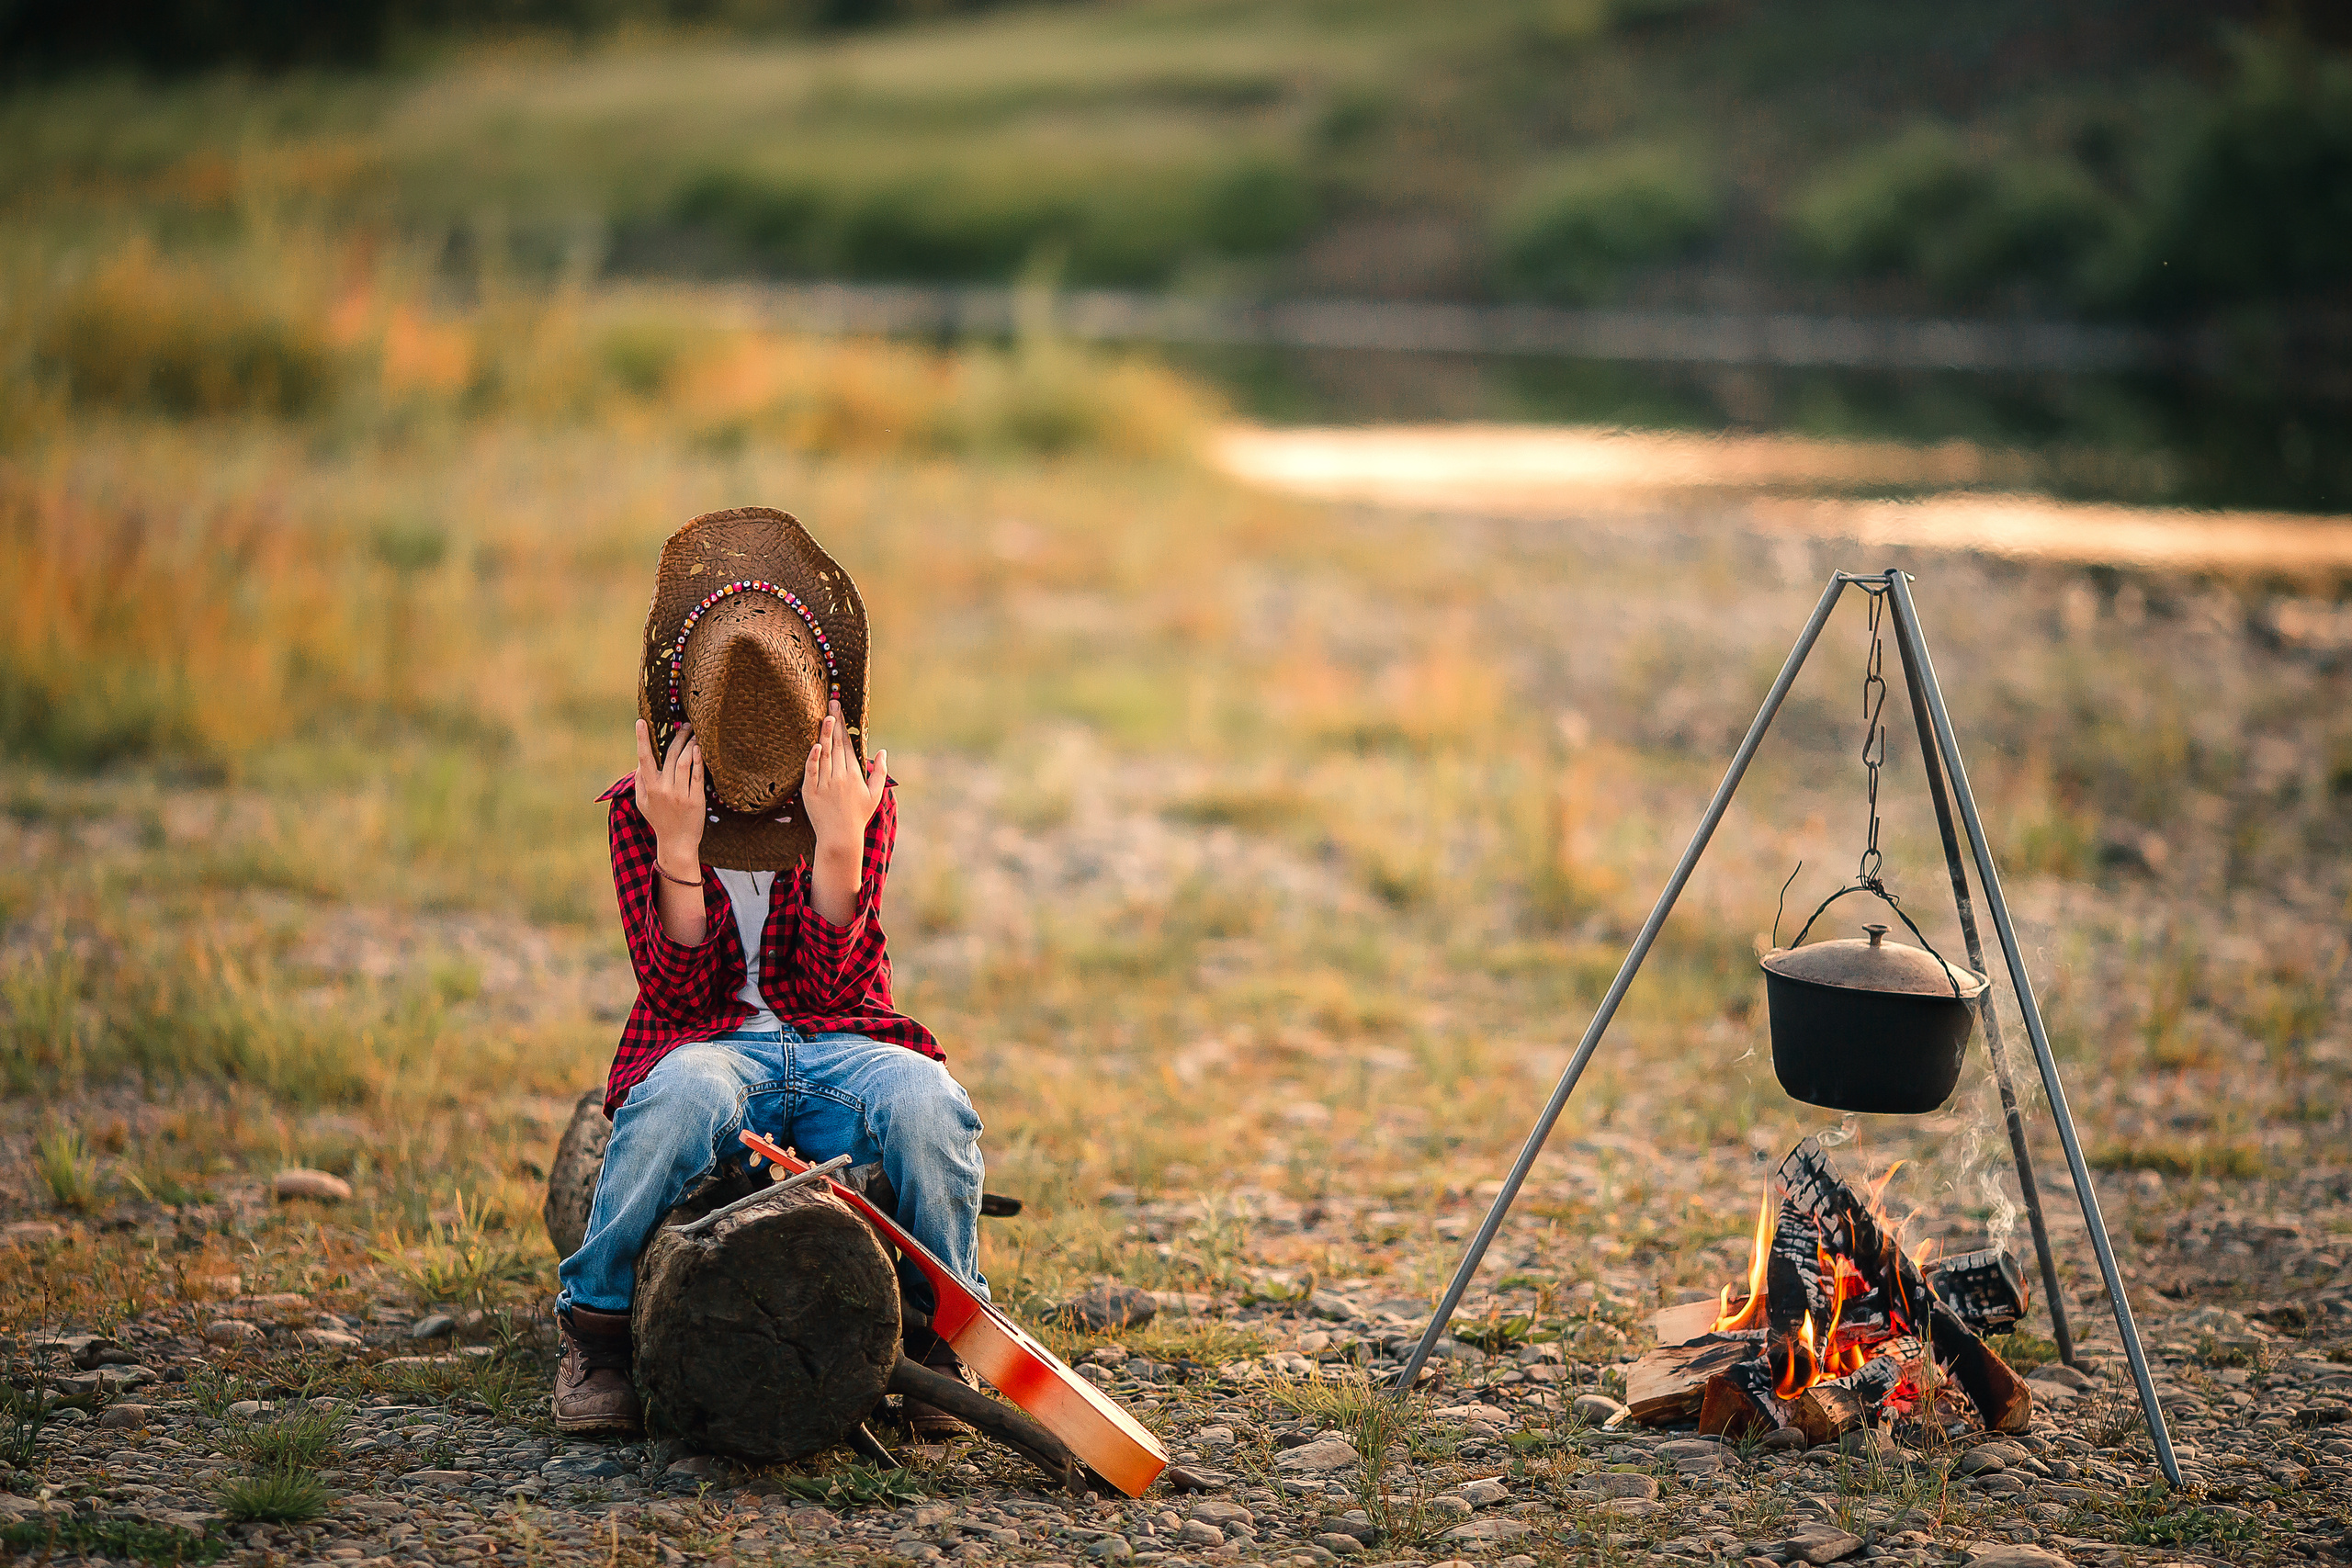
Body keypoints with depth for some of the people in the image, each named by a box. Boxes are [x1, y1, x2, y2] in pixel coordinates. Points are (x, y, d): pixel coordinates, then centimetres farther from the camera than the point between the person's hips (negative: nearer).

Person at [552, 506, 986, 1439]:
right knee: (685, 1097, -38)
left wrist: (839, 841, -19)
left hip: (836, 1045, 1)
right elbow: (680, 992, -9)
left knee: (927, 1103, -33)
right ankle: (598, 1330, -14)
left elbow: (836, 987, -9)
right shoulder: (643, 807, 0)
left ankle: (935, 1329, -7)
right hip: (709, 1043, -1)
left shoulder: (858, 801, 0)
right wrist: (676, 847, -19)